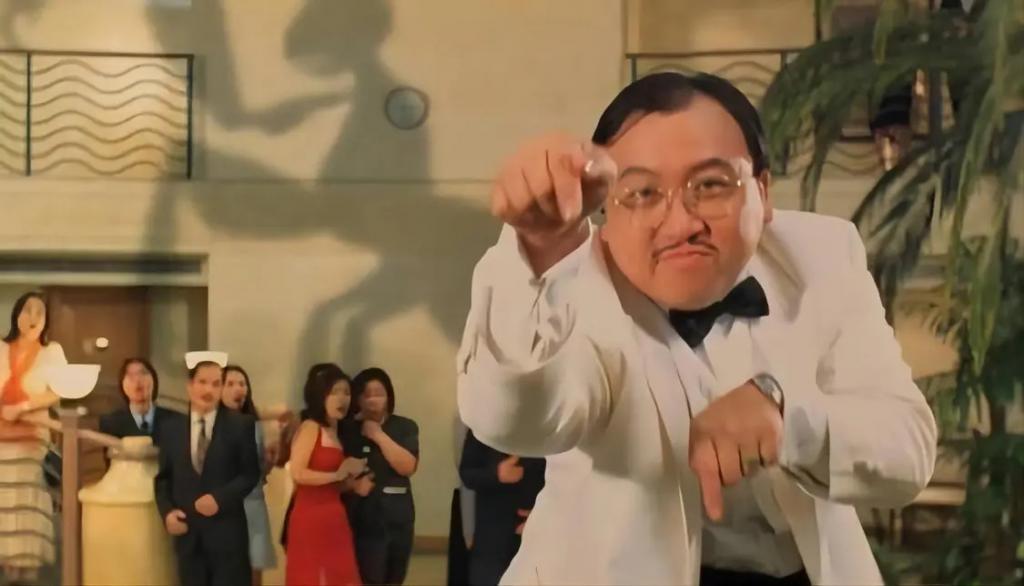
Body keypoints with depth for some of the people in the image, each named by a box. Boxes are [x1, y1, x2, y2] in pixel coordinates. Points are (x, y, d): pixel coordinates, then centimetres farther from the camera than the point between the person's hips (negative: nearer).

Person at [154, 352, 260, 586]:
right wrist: (167, 512, -5)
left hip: (226, 532, -3)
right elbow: (163, 478, 12)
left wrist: (220, 498, -16)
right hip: (188, 533, 3)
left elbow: (251, 474, -2)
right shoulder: (171, 428, 10)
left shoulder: (240, 425, 1)